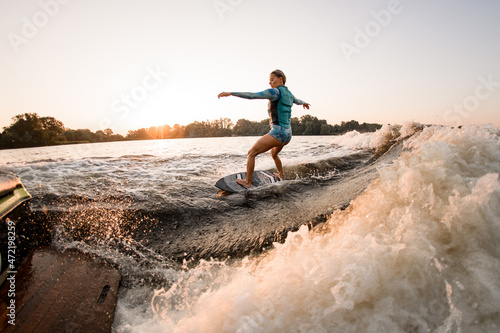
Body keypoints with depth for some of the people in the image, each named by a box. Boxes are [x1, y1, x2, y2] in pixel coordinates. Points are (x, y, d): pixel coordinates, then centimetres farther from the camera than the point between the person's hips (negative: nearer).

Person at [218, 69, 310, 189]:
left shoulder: (276, 92, -12)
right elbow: (297, 101, 38)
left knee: (251, 153, 0)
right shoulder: (288, 93, 14)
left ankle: (247, 182, 4)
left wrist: (230, 93, -22)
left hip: (277, 133, -9)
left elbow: (252, 95, -21)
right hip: (288, 134, 9)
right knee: (274, 154, 36)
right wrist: (304, 103, 62)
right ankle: (281, 176, 51)